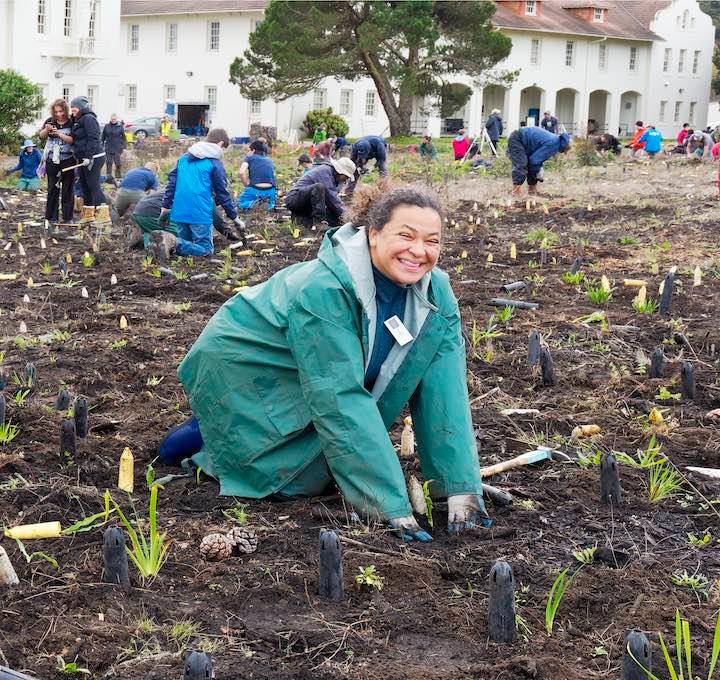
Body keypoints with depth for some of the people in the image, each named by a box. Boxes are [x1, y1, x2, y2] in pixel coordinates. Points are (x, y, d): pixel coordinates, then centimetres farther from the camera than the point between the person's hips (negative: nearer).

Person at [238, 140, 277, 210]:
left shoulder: (249, 157, 10)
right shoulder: (269, 160, 24)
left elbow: (241, 172, -6)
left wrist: (247, 186, 6)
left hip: (255, 190, -3)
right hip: (270, 191, 3)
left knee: (240, 203, 23)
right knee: (271, 204, 37)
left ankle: (252, 202, -8)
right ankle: (270, 203, 0)